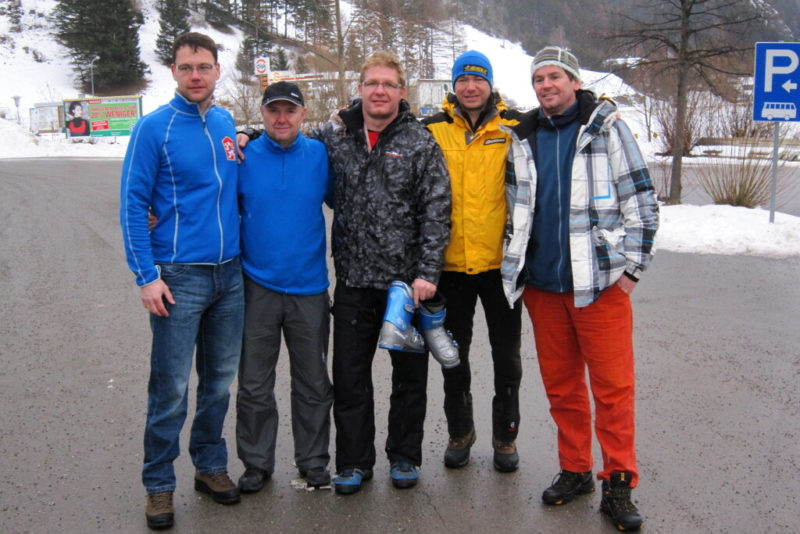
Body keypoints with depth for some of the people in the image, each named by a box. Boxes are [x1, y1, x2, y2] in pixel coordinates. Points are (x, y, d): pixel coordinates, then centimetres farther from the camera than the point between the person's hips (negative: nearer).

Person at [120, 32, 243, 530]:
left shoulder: (227, 123, 8)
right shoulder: (155, 128, -7)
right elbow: (133, 204, -8)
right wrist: (147, 276, -13)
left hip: (230, 274, 5)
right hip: (179, 277, -5)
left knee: (220, 379, 14)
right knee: (171, 388, 0)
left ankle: (211, 465, 30)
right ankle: (159, 484, 15)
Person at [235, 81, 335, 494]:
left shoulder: (320, 155, 0)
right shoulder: (244, 157, -2)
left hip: (309, 288, 1)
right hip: (257, 286, 0)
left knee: (314, 384, 12)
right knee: (254, 384, 9)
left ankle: (313, 461, 28)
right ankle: (256, 462, 26)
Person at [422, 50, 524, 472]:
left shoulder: (514, 127, 0)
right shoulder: (433, 130, 2)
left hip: (501, 260, -1)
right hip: (451, 263, 1)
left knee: (506, 355, 11)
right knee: (454, 355, 13)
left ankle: (506, 436, 27)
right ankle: (459, 432, 31)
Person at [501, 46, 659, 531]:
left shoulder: (607, 128, 0)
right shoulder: (523, 138, 12)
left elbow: (641, 200, -1)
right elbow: (515, 207, 21)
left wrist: (632, 265, -6)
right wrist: (519, 266, 16)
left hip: (600, 283, -4)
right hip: (542, 284, 4)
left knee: (613, 386, -2)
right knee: (561, 385, 11)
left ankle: (619, 485, 9)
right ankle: (575, 470, 26)